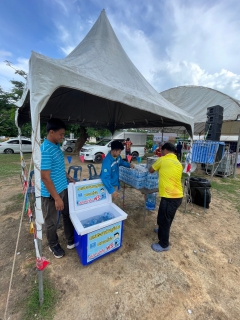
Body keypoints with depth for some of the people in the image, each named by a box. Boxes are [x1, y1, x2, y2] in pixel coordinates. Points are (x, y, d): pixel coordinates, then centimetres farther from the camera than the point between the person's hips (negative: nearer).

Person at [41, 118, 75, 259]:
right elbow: (45, 177, -25)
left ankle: (71, 240, 42)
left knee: (68, 214, 21)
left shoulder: (57, 146, 4)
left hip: (63, 188, 9)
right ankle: (54, 245, 41)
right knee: (52, 221, 16)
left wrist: (67, 176, 16)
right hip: (51, 193, -8)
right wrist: (56, 198, -20)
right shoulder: (45, 150, -25)